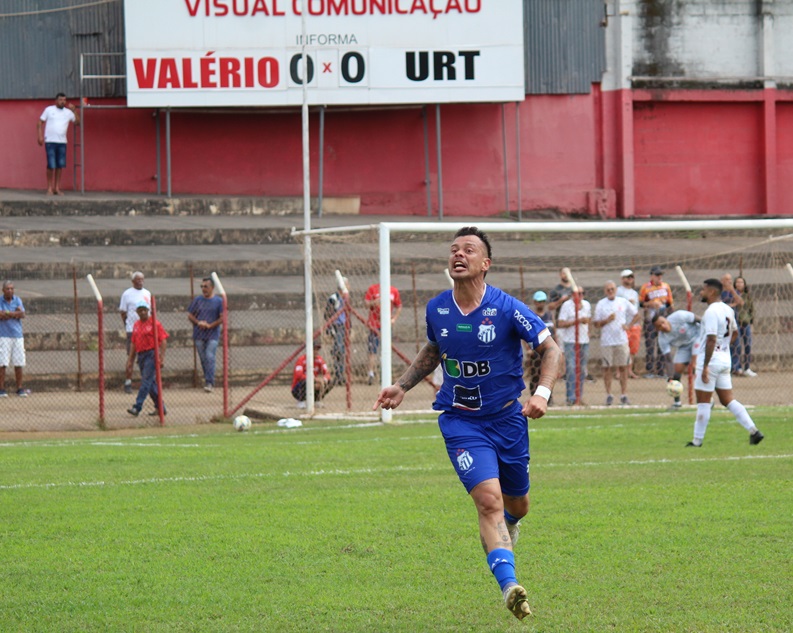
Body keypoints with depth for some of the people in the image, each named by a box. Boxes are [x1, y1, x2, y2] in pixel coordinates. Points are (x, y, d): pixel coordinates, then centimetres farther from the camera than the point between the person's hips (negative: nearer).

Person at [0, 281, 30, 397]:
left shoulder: (17, 300, 9)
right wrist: (15, 313, -8)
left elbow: (22, 315, -4)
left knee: (19, 363, 3)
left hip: (17, 336, 3)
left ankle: (20, 388, 10)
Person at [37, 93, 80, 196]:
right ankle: (49, 188, 1)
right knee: (51, 166, -7)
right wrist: (40, 136, -7)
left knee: (60, 166, 4)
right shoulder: (49, 110, 3)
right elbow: (40, 122, 4)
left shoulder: (68, 112, 8)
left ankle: (57, 188, 12)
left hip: (62, 142, 3)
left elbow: (78, 122, 1)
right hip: (50, 141, -3)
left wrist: (74, 110, -8)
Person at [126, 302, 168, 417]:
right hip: (141, 355, 7)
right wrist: (130, 361, 17)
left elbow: (162, 340, -9)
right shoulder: (136, 325, 14)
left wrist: (162, 357, -17)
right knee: (151, 383, 10)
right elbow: (133, 343, 19)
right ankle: (160, 407, 19)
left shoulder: (154, 323, -6)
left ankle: (137, 407, -20)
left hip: (152, 354, -7)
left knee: (146, 381, -13)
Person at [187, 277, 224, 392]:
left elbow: (222, 318, -2)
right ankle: (208, 381, 18)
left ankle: (209, 383, -17)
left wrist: (209, 325, -13)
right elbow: (190, 316, 11)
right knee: (203, 359, 7)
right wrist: (198, 323, -9)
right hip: (199, 335, 3)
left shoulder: (218, 301, 1)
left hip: (213, 334, -3)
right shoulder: (197, 300, 9)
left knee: (210, 357, -15)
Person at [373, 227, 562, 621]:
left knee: (516, 504, 18)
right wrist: (402, 386, 9)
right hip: (461, 422, 0)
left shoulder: (506, 308, -14)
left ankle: (505, 528, 56)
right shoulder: (437, 310, -2)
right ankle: (509, 586, -27)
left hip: (507, 418, 0)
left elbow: (551, 348, -10)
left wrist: (542, 392, -26)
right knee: (489, 499, -20)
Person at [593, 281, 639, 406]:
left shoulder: (623, 302, 6)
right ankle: (608, 395, 7)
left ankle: (624, 395, 5)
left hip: (621, 339, 1)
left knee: (623, 367, 1)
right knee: (607, 368, 0)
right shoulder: (601, 304, 3)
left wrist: (629, 326, 0)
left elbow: (637, 315, 15)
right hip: (606, 342, -1)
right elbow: (596, 323, 3)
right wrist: (606, 321, -14)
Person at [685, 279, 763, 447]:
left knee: (703, 402, 0)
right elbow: (734, 332, 25)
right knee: (728, 400, 11)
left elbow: (711, 339, -24)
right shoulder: (728, 310, 11)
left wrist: (705, 366, -23)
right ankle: (753, 431, 3)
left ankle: (697, 441, 5)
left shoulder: (711, 312, -18)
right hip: (725, 360, 9)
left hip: (711, 361, -9)